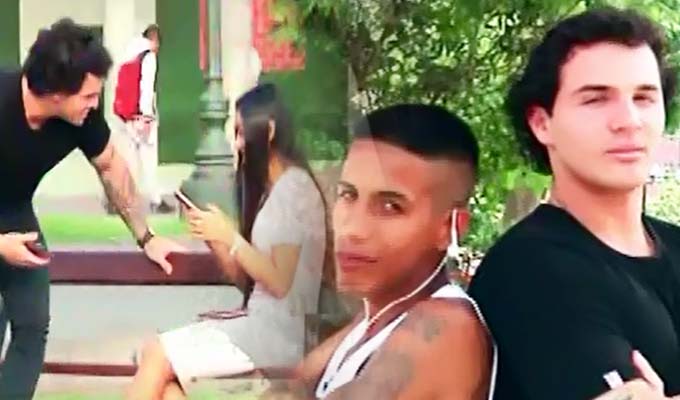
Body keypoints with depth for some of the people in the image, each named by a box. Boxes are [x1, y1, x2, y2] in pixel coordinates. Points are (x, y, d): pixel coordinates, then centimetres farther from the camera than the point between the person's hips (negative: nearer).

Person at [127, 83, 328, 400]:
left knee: (158, 355, -13)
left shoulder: (294, 187, -10)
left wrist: (230, 237, -12)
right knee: (164, 366, -8)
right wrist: (214, 239, 1)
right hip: (260, 323, 9)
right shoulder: (269, 188, 19)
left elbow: (280, 283, -17)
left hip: (280, 332, -9)